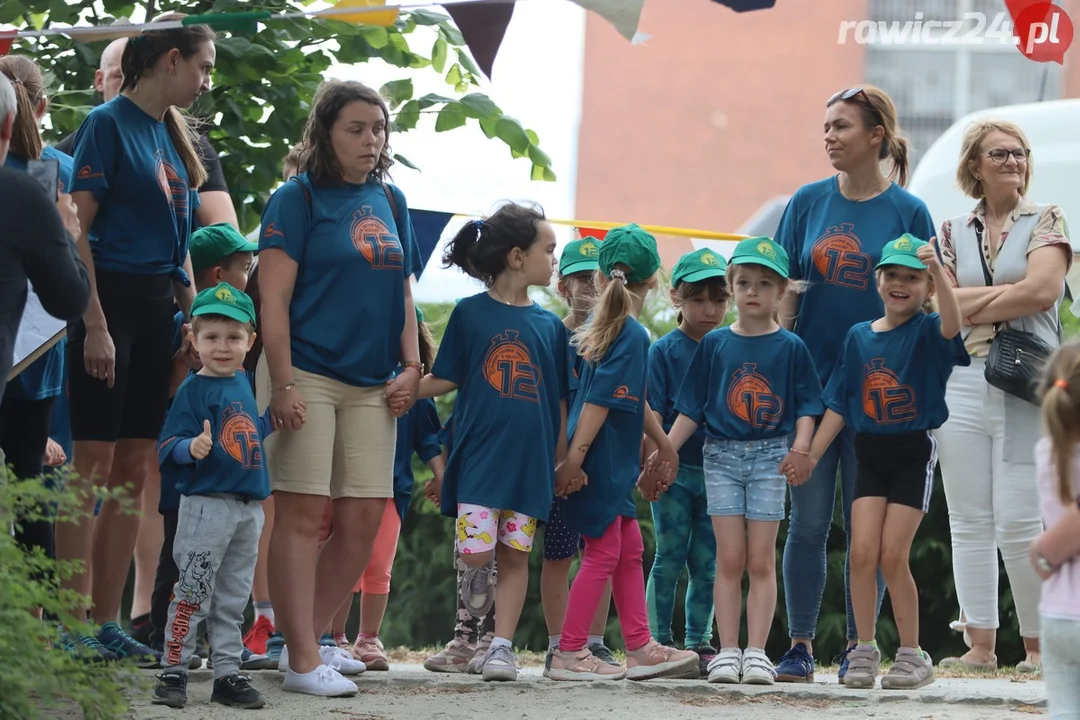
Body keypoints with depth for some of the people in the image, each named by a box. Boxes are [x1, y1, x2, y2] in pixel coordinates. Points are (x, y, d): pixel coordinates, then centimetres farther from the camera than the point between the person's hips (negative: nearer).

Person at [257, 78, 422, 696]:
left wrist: (411, 367, 8)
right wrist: (281, 384, -15)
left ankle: (308, 637, 17)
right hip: (308, 374, -6)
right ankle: (302, 661, -6)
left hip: (372, 385, 6)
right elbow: (274, 297, -8)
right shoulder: (300, 199, -4)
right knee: (303, 514, -7)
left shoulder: (390, 202, 14)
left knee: (365, 520, 4)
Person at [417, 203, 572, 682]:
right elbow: (446, 379, 3)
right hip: (478, 456, -3)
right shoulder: (470, 314, 1)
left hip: (530, 460, 3)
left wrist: (563, 461, 9)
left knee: (515, 552, 2)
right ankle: (478, 574, 25)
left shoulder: (550, 326, 9)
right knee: (476, 549, -9)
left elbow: (559, 401, 12)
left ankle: (502, 644, 6)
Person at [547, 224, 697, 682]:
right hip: (603, 461, -9)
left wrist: (662, 442, 29)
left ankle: (640, 649, 18)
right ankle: (570, 653, 0)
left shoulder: (600, 329, 12)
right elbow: (599, 401, -21)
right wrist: (574, 460, -23)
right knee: (603, 554, -3)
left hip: (613, 464, 9)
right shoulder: (633, 336, -16)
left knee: (629, 550, 14)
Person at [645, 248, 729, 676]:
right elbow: (653, 412, -5)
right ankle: (657, 643, 5)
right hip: (676, 468, -3)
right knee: (669, 558, 0)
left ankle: (699, 645, 12)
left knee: (706, 564, 6)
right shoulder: (665, 350, -1)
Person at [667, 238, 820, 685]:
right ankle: (727, 652, 1)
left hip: (770, 456, -1)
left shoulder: (790, 347, 3)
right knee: (729, 560, -1)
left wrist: (801, 446, -16)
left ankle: (756, 653, 0)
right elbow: (691, 409, 9)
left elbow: (806, 407, 1)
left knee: (761, 562, -1)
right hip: (721, 454, 1)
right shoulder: (714, 344, 7)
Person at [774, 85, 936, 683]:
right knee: (808, 521, 2)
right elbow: (784, 292, 7)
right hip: (809, 381, 2)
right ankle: (799, 647, 7)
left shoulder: (908, 212, -1)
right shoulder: (808, 202, 5)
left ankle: (858, 646, 9)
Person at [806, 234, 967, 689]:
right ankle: (865, 650, 5)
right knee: (862, 551, -6)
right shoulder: (859, 337, 7)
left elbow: (952, 323, -31)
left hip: (915, 453, -4)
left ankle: (911, 654, 6)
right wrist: (810, 455, 6)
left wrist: (937, 269, -45)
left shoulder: (928, 333, -5)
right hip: (871, 452, 4)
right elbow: (838, 404, 11)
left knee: (893, 556, -6)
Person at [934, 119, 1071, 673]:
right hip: (962, 383, 4)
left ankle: (1038, 645, 1)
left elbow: (1042, 291, -12)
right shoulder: (953, 232, 14)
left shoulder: (1046, 222, 5)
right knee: (969, 523, 3)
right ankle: (979, 645, 7)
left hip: (1026, 385, -4)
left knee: (1019, 522, -9)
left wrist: (971, 307, -3)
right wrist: (1006, 292, -7)